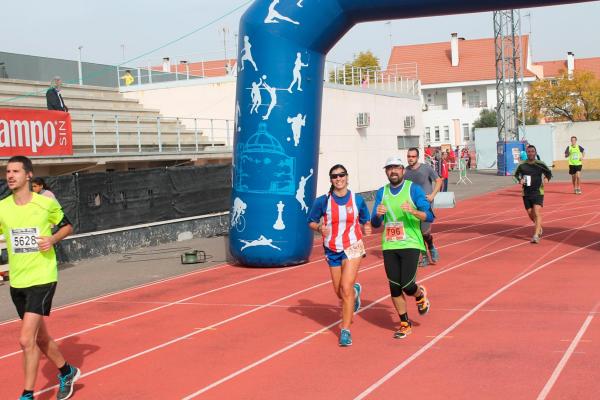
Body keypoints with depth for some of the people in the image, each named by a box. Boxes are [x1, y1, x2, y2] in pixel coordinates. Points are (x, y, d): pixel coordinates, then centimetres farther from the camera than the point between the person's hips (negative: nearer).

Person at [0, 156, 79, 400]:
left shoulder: (47, 203, -6)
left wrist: (53, 239, -10)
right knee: (40, 338, 18)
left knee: (26, 339, -14)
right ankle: (67, 372, 42)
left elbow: (67, 226, 9)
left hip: (42, 279, -5)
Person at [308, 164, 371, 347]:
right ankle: (355, 290, 50)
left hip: (352, 247, -2)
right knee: (339, 292, 12)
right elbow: (311, 222, 3)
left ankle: (345, 330, -6)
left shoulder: (357, 200, -4)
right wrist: (319, 228, -17)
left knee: (346, 288, -15)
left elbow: (365, 220, 11)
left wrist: (367, 227, -10)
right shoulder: (323, 201, -7)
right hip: (332, 250, 2)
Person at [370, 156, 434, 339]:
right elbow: (375, 224, 8)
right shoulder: (382, 192, 9)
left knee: (407, 286, -11)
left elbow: (430, 216, -9)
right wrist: (378, 215, -15)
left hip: (410, 244, -4)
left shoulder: (413, 189, -3)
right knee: (394, 287, 3)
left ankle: (420, 295, 25)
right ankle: (405, 323, 20)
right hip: (389, 246, 4)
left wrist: (413, 211, -28)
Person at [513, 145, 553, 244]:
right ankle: (539, 228, 40)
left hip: (538, 192, -3)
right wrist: (520, 179, -5)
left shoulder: (541, 164, -3)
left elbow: (549, 173, 10)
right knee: (530, 214, 11)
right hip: (526, 193, 3)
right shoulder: (522, 165, 0)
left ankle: (536, 235, -15)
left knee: (537, 213, -16)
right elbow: (516, 174, 16)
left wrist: (547, 178, -11)